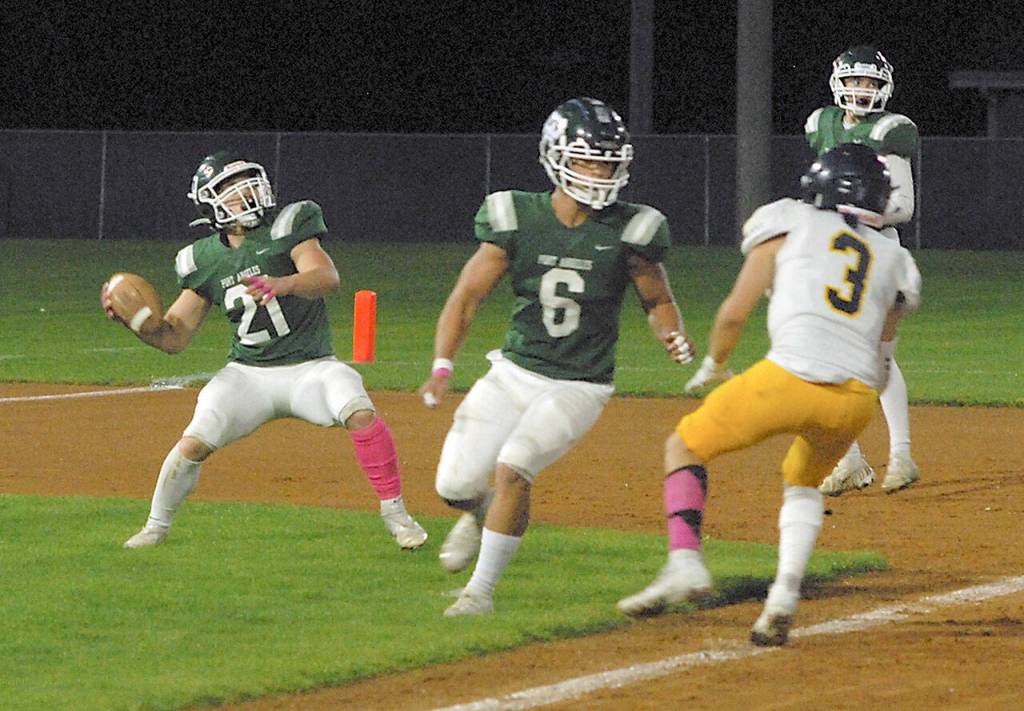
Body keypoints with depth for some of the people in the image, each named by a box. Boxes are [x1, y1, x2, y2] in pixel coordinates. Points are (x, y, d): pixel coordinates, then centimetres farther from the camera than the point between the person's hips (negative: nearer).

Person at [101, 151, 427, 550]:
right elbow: (174, 338, 5)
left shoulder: (287, 227, -8)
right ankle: (156, 527, 10)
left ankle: (394, 512, -13)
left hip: (309, 367, -3)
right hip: (248, 374, 3)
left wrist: (283, 284, -47)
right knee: (193, 444, -14)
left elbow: (328, 278, -27)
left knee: (360, 413, -28)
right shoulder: (205, 260, 3)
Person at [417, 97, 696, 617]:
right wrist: (442, 367, -20)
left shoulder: (628, 232, -9)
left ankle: (481, 589, -9)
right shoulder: (516, 219, -8)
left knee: (512, 466, -24)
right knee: (456, 484, -4)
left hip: (578, 388, -2)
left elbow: (658, 301, 7)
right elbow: (466, 297, -7)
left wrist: (675, 337, -15)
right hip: (513, 373, 2)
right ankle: (482, 513, 35)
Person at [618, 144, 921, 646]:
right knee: (803, 483, 31)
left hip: (790, 377, -4)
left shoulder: (790, 224, 15)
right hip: (858, 396, 4)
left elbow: (736, 311, 12)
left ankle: (685, 561, -4)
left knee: (684, 447, 17)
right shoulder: (892, 259, 25)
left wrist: (713, 365, 29)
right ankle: (784, 595, 9)